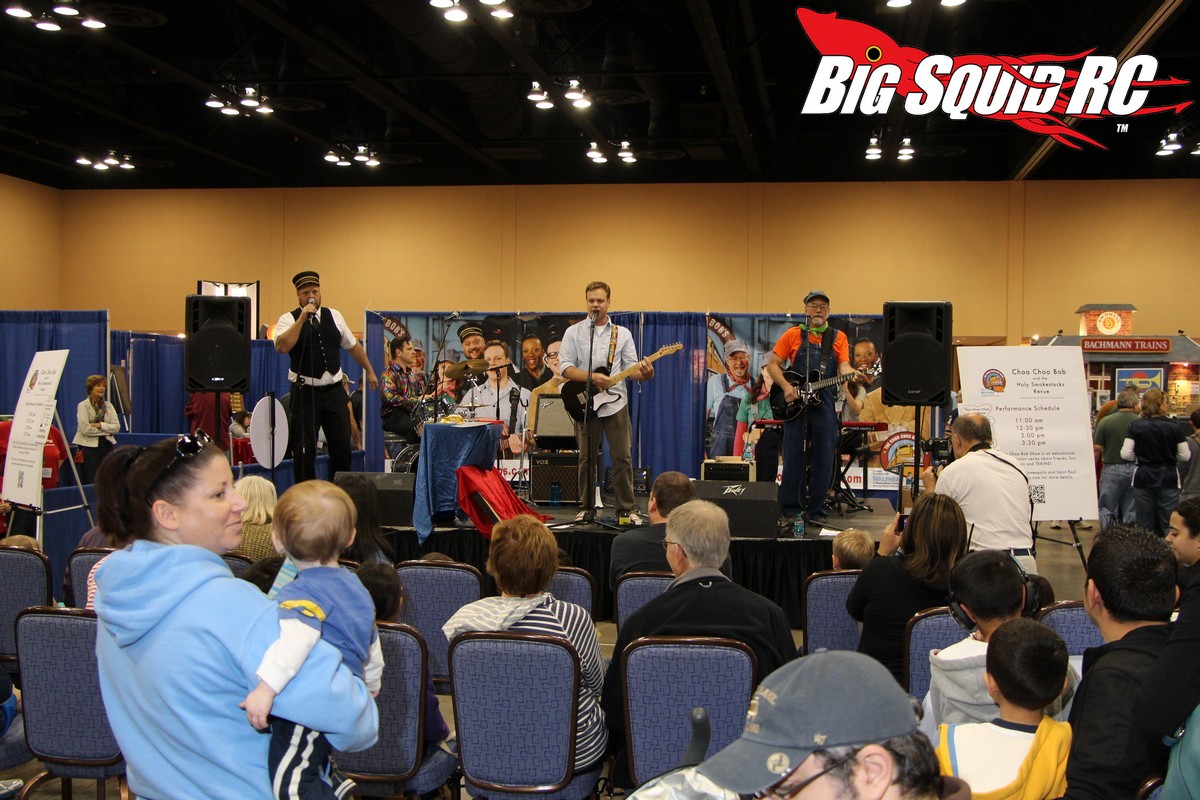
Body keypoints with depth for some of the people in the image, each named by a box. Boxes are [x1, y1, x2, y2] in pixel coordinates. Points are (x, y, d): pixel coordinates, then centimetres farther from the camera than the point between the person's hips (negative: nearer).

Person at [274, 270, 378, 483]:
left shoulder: (334, 316, 9)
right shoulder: (289, 319, -3)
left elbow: (354, 346, 20)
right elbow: (282, 347, -23)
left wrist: (369, 371, 25)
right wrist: (302, 319, -21)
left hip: (334, 390, 4)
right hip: (305, 392, -4)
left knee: (342, 446, 5)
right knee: (304, 450, -1)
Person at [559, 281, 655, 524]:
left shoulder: (623, 334, 9)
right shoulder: (573, 332, 4)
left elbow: (631, 368, 5)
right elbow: (566, 368, -3)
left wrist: (644, 373, -18)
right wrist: (592, 378, -18)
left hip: (616, 402, 1)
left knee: (622, 457, -1)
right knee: (587, 459, 5)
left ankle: (626, 508, 7)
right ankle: (586, 508, 15)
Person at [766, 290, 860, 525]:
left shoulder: (838, 338, 8)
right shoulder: (793, 335, 5)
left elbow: (844, 367, -2)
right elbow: (772, 365, 4)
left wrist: (852, 373, -25)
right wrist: (786, 387, -11)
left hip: (824, 406, 1)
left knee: (823, 461, 4)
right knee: (793, 459, 1)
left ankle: (816, 511, 14)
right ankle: (790, 511, 8)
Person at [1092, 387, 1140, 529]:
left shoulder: (1105, 422, -5)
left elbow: (1096, 449, -5)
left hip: (1112, 469, -1)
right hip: (1135, 469, 1)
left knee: (1106, 510, 5)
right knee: (1131, 512, 9)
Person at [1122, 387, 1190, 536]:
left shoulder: (1135, 426, -5)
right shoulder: (1174, 426, -6)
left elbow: (1126, 454, -10)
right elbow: (1185, 456, -4)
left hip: (1143, 478, 1)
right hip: (1168, 478, -1)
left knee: (1145, 525, 8)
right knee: (1168, 524, 3)